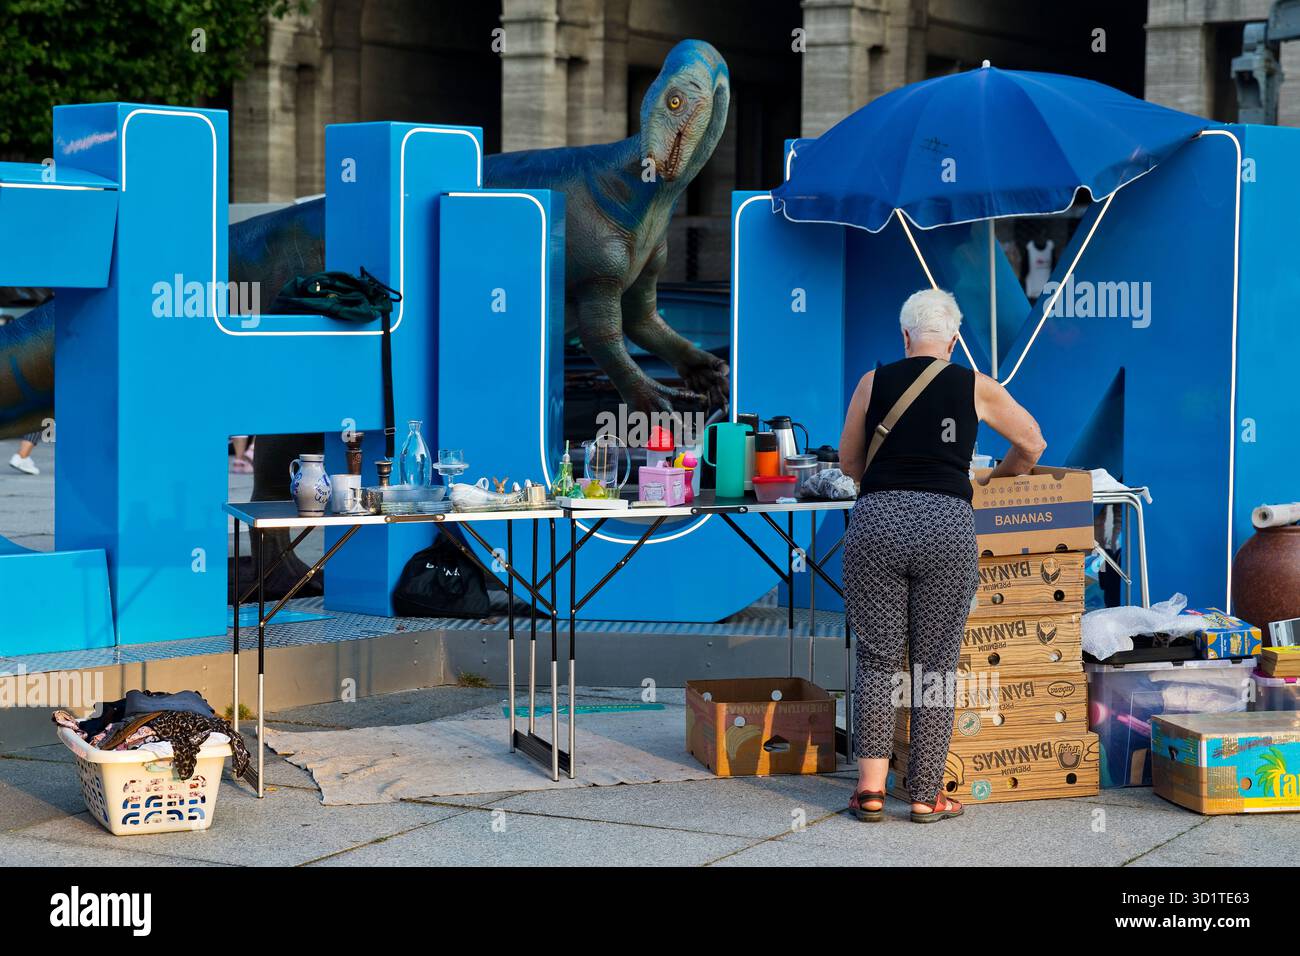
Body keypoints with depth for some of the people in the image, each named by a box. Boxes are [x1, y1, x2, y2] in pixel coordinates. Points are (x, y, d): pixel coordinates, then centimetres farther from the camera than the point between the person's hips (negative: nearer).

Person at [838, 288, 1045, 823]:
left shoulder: (874, 383, 11)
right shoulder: (976, 388, 11)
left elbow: (848, 462, 21)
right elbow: (1032, 444, 24)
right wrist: (999, 478, 43)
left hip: (876, 519, 1)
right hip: (947, 523, -1)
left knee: (878, 659, 8)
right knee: (935, 664, 6)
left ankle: (870, 789, 3)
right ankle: (926, 796, 8)